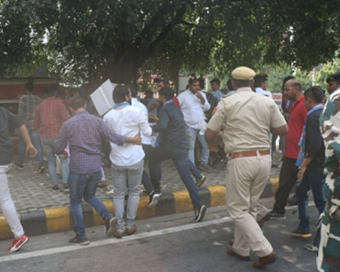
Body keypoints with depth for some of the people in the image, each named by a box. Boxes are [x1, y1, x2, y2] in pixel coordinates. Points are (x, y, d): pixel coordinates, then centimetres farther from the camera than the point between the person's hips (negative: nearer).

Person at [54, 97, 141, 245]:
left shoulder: (68, 124, -6)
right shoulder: (97, 120, -1)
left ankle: (81, 236, 16)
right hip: (95, 168, 3)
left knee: (75, 202, 14)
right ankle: (108, 217, 7)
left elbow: (58, 148, 0)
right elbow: (113, 137, -5)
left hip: (78, 169, -3)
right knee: (90, 195, 26)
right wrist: (133, 140, 8)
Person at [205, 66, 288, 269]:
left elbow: (209, 134, -1)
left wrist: (213, 144, 22)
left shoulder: (227, 102, -5)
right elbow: (283, 129, 5)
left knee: (238, 208, 7)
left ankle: (265, 251, -1)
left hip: (241, 159, -5)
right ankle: (241, 249, 29)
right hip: (264, 158, 5)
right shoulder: (268, 102, 3)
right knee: (250, 207, 18)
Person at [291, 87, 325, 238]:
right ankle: (304, 228, 25)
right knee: (301, 190, 19)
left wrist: (304, 165, -17)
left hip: (316, 164, -9)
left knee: (320, 200, -1)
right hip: (323, 163, 10)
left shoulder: (312, 117, -17)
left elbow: (314, 145, -25)